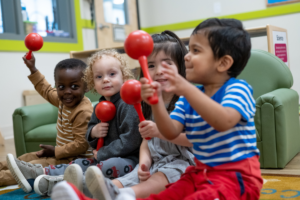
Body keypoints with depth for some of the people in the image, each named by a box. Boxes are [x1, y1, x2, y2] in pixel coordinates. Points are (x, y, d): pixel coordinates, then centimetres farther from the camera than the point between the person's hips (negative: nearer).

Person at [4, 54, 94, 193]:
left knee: (35, 165, -19)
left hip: (77, 158, -10)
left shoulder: (83, 112, -28)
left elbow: (81, 145, -27)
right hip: (63, 153, 10)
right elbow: (46, 90, 22)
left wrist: (56, 151, -18)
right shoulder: (63, 100, 1)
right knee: (28, 157, 15)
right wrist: (33, 69, 21)